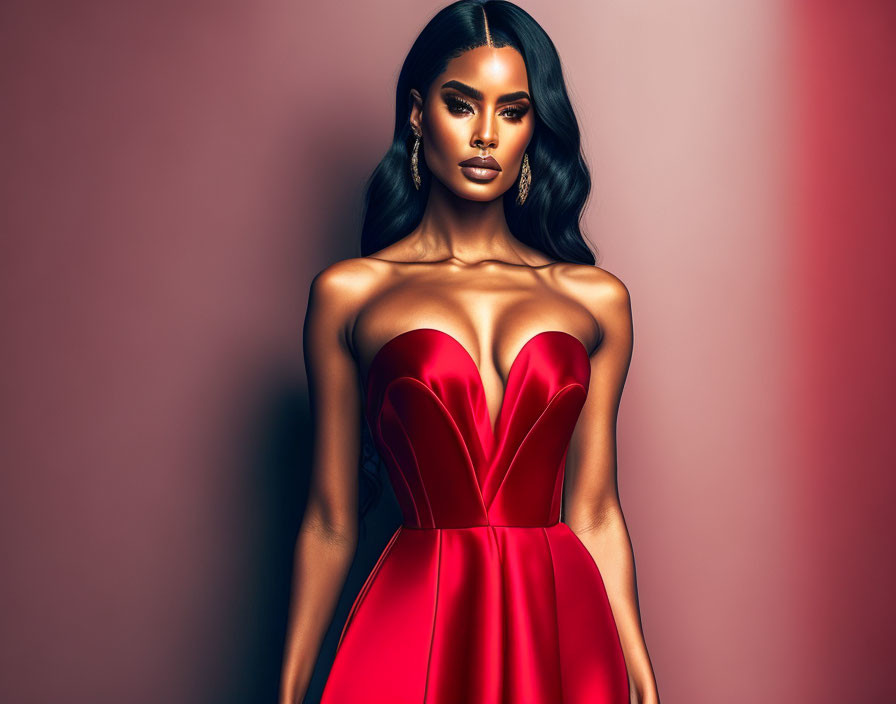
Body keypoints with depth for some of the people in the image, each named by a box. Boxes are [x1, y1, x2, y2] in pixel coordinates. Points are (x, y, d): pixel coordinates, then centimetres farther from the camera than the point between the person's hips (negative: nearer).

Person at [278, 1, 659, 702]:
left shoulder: (596, 300, 7)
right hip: (412, 632, -1)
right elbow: (330, 522, 5)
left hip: (561, 639, 2)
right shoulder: (348, 294, 2)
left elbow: (594, 514, 7)